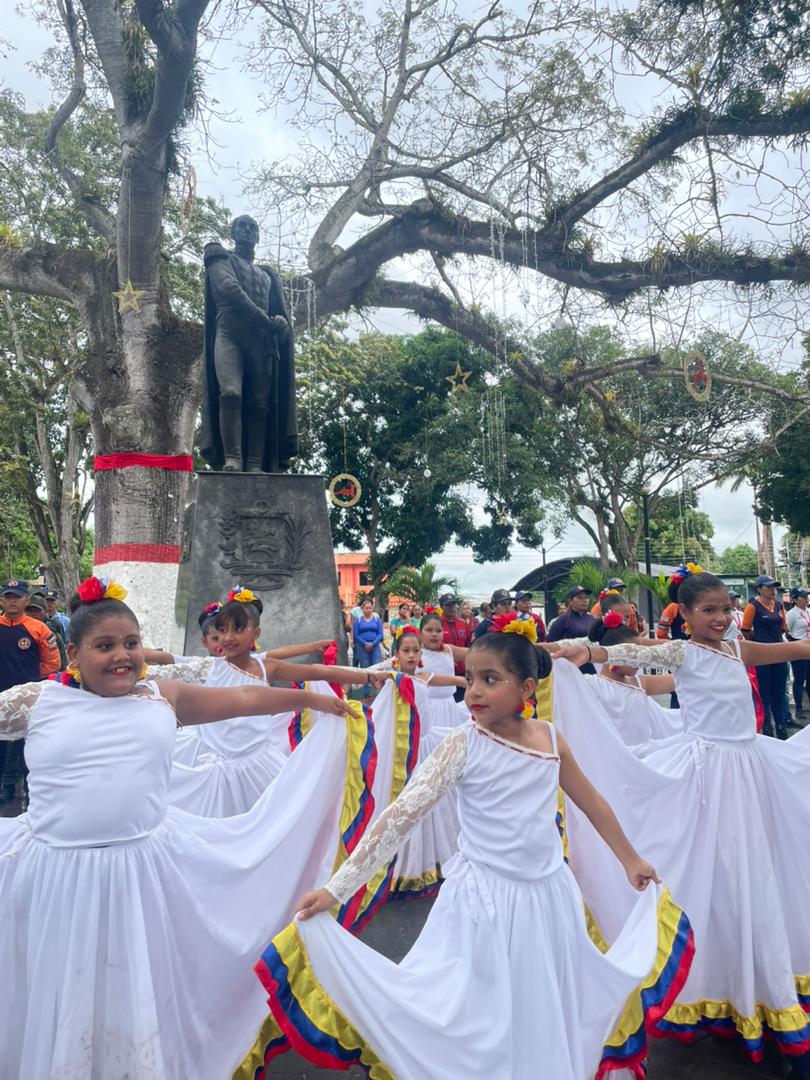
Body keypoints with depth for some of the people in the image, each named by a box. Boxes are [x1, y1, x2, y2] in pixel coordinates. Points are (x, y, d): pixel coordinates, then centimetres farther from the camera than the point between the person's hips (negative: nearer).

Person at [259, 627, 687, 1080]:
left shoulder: (550, 738, -6)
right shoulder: (464, 745, -17)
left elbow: (592, 802, 10)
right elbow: (400, 816, -20)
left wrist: (630, 860, 19)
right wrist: (336, 887, -25)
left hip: (549, 895, 4)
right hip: (485, 900, -3)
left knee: (551, 1017, 19)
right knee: (480, 1022, 9)